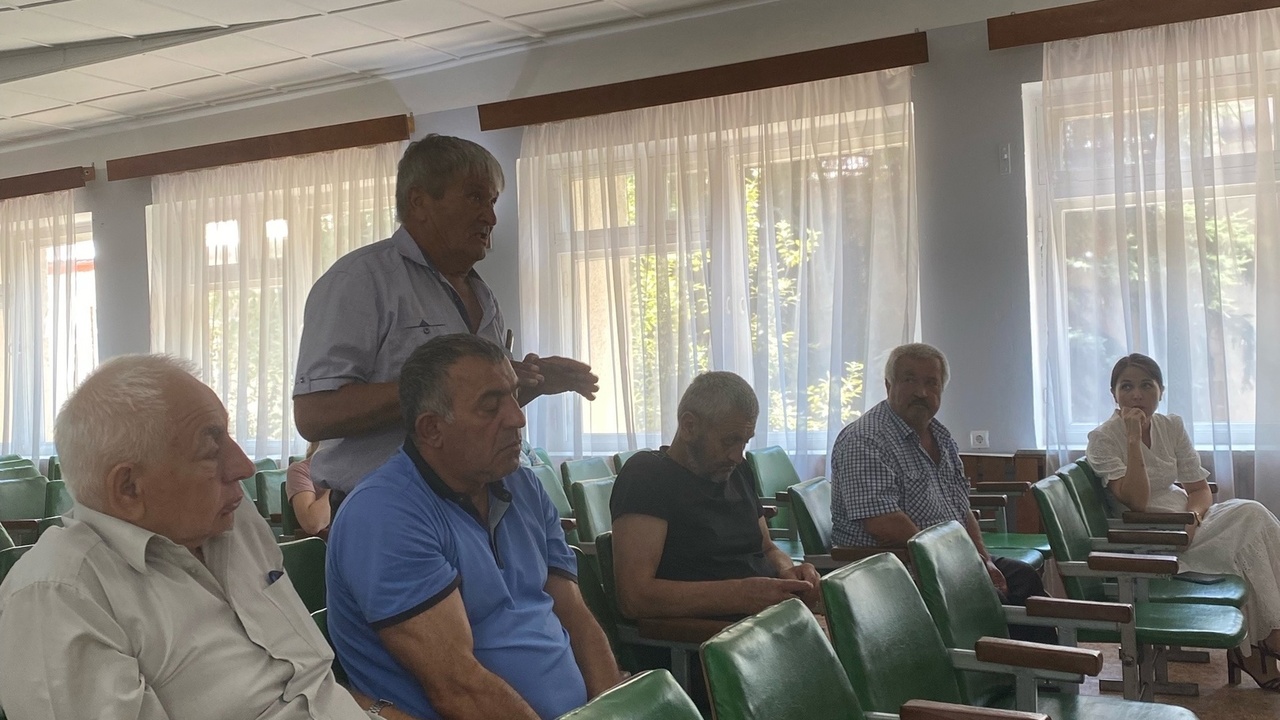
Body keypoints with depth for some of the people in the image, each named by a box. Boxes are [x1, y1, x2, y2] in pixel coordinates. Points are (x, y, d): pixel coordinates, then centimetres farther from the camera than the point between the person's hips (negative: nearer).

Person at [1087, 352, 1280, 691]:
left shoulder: (1172, 426, 5)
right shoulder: (1103, 438, -11)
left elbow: (1200, 489, 5)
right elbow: (1136, 501, -21)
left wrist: (1193, 517, -18)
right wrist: (1134, 439, -27)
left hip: (1183, 519, 6)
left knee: (1252, 514, -21)